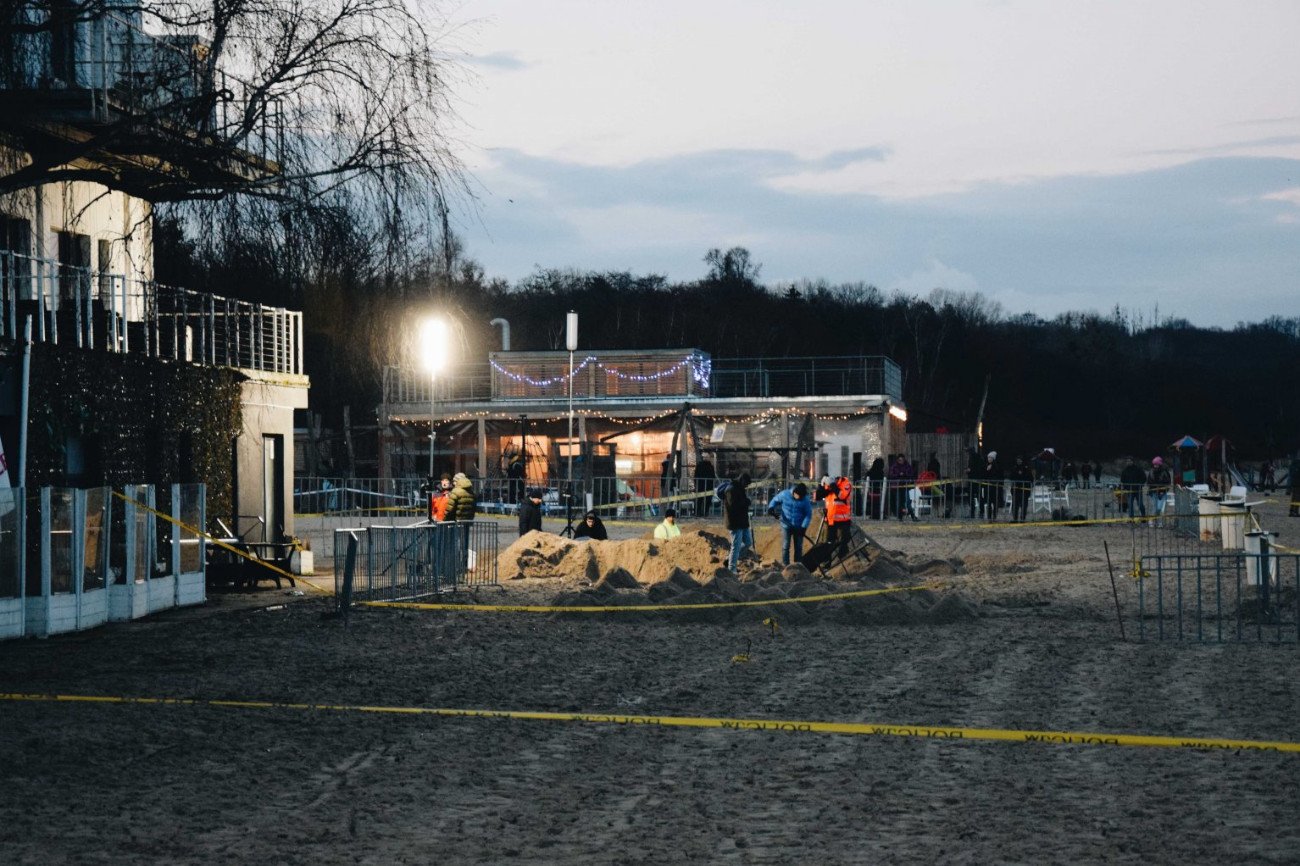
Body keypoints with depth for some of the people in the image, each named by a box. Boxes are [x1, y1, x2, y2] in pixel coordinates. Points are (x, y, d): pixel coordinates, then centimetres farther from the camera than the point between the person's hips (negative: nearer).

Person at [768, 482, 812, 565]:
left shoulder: (805, 500, -10)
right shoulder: (785, 494, -10)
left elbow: (808, 514, -6)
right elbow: (775, 500, 6)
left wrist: (804, 527, -15)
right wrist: (771, 507, -13)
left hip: (798, 527, 1)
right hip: (786, 525, -1)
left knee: (798, 547, 8)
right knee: (785, 546, -1)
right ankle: (785, 565, 4)